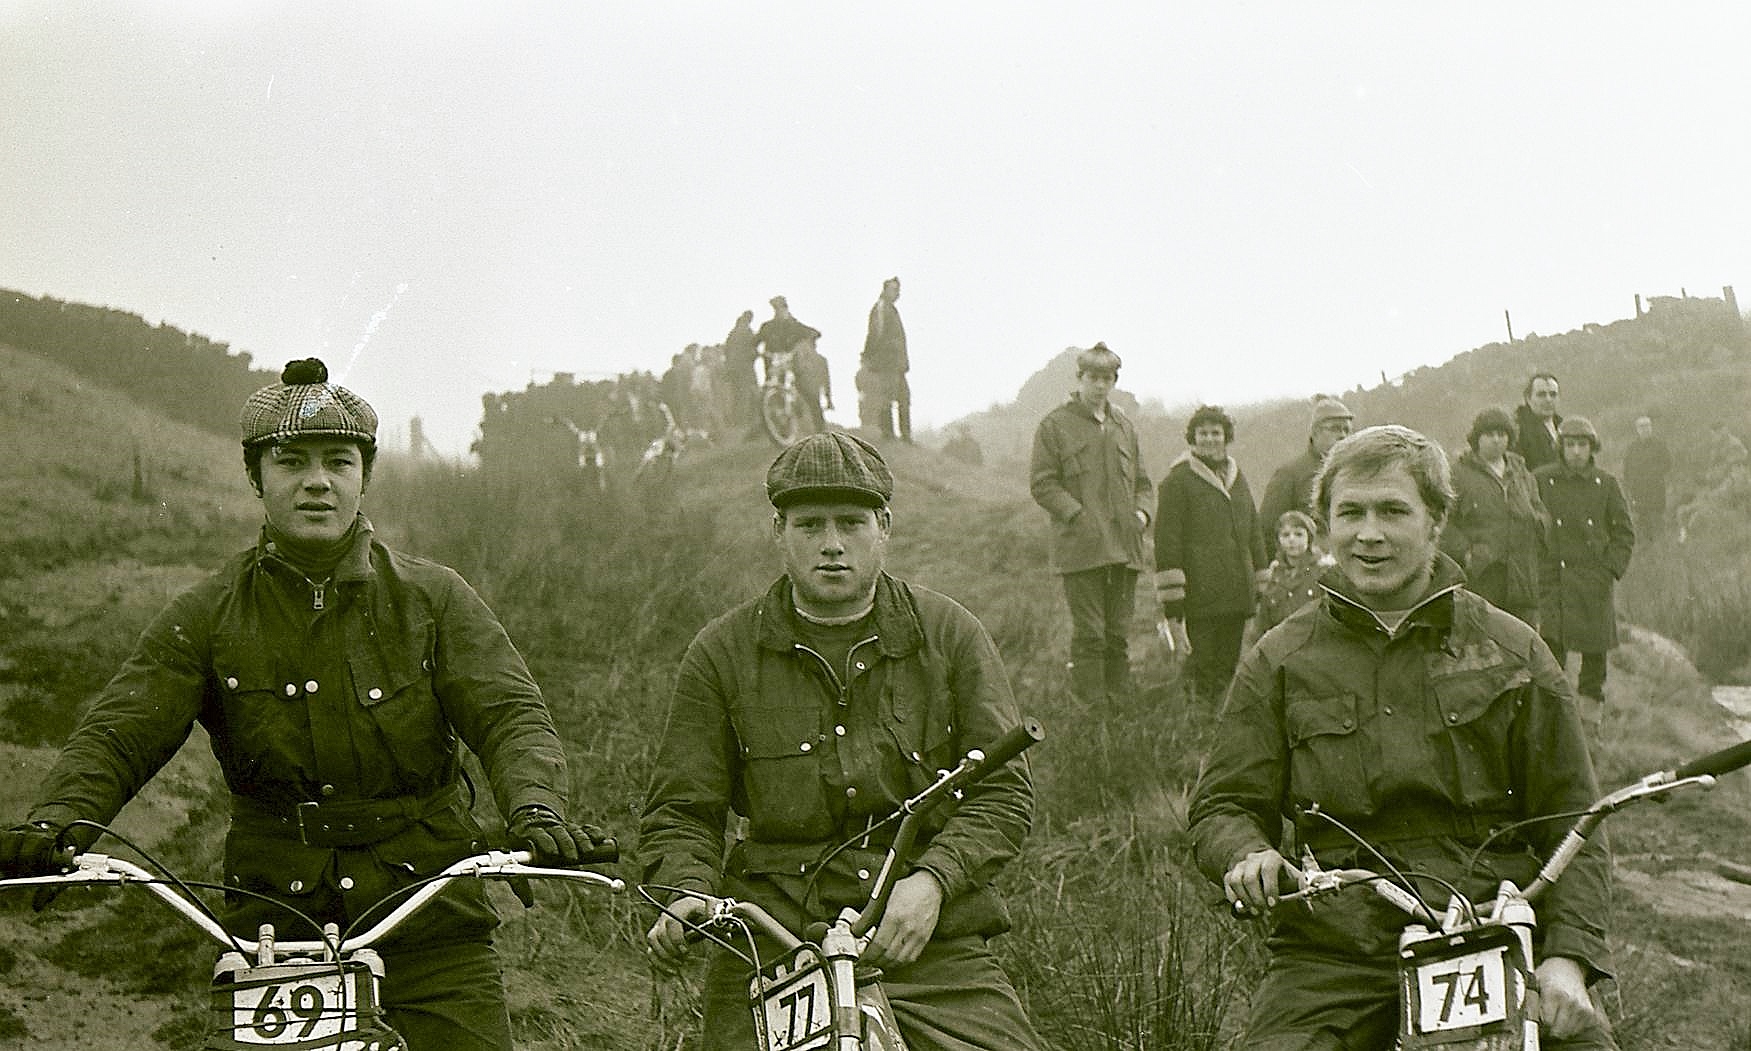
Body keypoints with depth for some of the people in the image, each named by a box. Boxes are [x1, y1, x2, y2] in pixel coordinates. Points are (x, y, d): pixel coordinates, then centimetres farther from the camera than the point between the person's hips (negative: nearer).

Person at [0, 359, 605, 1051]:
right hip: (274, 927, 1)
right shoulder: (207, 617, 5)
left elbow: (512, 715, -6)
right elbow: (118, 733, -4)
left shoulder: (434, 599, 4)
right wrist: (58, 817, -26)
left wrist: (536, 810, -27)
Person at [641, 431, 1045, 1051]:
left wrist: (931, 882, -15)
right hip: (769, 946, 0)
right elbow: (681, 810, 8)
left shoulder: (951, 636, 7)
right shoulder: (722, 653, 7)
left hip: (932, 944, 0)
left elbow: (1002, 794, 2)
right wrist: (688, 895, -13)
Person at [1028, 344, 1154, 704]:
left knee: (1119, 634, 7)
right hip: (1081, 547, -5)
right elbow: (1042, 483, -4)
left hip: (1124, 547, 5)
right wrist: (1079, 516, -16)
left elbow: (1141, 481, 25)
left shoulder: (1125, 426, 19)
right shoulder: (1055, 425, 1)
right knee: (1089, 633, -7)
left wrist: (1140, 512, 4)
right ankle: (1090, 706, -4)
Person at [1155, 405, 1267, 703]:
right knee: (1205, 670, -7)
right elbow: (1167, 544, -8)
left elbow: (1254, 536, 24)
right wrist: (1171, 604, -13)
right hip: (1201, 599, -6)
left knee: (1230, 670, 8)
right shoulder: (1177, 480, -3)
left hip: (1238, 599, 6)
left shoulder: (1238, 478, 17)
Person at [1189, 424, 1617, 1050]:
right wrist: (1247, 856, -15)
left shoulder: (1512, 653, 9)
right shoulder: (1279, 662, 10)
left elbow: (1571, 826, 8)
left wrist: (1567, 955, -7)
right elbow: (1222, 805, 10)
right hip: (1330, 958, 0)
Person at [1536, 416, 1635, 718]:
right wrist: (1535, 568, -3)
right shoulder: (1541, 480, 0)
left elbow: (1625, 532, 9)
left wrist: (1611, 568, -2)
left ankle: (1593, 699, 24)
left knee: (1595, 641, 6)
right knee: (1550, 638, -11)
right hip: (1552, 577, -1)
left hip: (1594, 577, 1)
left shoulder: (1606, 484, 4)